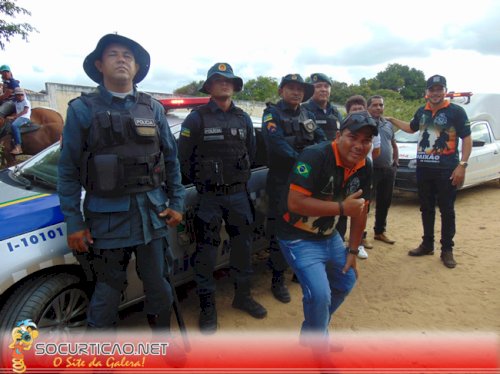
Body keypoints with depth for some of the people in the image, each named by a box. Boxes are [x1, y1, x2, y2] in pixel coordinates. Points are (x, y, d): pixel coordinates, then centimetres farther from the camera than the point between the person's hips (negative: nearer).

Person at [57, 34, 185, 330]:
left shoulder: (153, 108, 7)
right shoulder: (82, 109, -1)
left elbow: (171, 159, 10)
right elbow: (68, 170, -1)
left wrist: (177, 203, 4)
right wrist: (73, 223, -4)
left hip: (153, 213, 3)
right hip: (107, 216, -2)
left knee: (159, 285, 15)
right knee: (108, 290, 10)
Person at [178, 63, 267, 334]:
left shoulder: (243, 119, 9)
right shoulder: (197, 118, -5)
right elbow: (183, 156, -5)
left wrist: (241, 180, 11)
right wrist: (201, 182, -1)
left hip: (238, 194, 5)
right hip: (209, 196, -4)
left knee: (242, 245, 12)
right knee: (206, 251, 3)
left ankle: (242, 295, 31)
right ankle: (207, 305, 18)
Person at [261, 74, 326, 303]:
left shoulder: (307, 115, 15)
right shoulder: (272, 113, -5)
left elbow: (322, 140, 7)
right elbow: (277, 145, -20)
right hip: (282, 182, -6)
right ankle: (278, 280, 12)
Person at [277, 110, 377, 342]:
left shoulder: (364, 167, -3)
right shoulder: (315, 156, -26)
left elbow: (360, 210, 6)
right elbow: (295, 202, -33)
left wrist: (353, 251, 7)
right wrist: (341, 207, -30)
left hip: (329, 236, 8)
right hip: (299, 238, -8)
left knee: (346, 282, 19)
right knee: (320, 294, -16)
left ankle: (315, 330, 42)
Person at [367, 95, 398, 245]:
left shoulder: (388, 124, 15)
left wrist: (395, 162, 17)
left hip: (389, 170, 7)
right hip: (371, 169, -7)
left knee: (385, 202, 14)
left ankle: (379, 231, 28)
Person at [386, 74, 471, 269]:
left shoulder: (456, 111, -6)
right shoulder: (422, 111, 10)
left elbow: (467, 138, -7)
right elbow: (411, 128, 30)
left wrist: (462, 165, -15)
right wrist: (391, 119, 26)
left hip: (446, 170, -5)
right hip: (423, 168, 5)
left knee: (447, 210, 3)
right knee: (426, 208, 13)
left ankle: (447, 250, 15)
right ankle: (427, 244, 26)